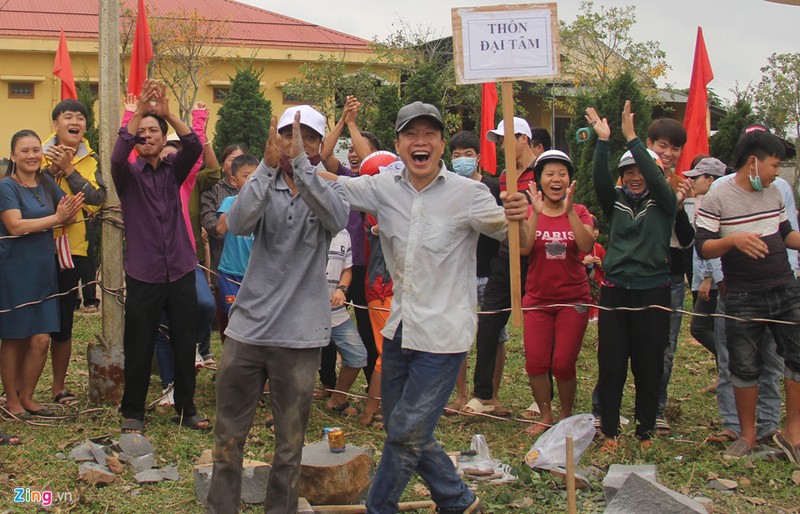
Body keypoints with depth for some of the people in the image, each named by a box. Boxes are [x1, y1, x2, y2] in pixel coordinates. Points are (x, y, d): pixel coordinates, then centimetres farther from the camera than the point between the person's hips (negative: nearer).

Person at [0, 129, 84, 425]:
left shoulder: (46, 183, 8)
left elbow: (67, 215, 7)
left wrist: (72, 211, -16)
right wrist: (56, 218, -18)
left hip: (43, 270, 5)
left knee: (41, 339, 4)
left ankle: (27, 397, 21)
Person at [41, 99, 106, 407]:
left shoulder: (90, 161, 4)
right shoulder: (41, 155, 2)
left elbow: (97, 199, -11)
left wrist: (68, 170, -16)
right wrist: (50, 169, -16)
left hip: (72, 249, 1)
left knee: (63, 322, 7)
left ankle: (59, 387, 19)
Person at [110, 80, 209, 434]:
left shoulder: (173, 170, 8)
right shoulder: (129, 173, 1)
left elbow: (194, 147, -10)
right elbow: (117, 156, -21)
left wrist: (167, 112, -22)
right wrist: (138, 111, -28)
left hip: (180, 272, 2)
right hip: (143, 275, -2)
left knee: (185, 344, 8)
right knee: (139, 348, 3)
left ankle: (186, 409, 22)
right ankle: (132, 413, 16)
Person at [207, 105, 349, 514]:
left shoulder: (328, 190, 3)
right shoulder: (264, 186, 4)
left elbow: (336, 218, -22)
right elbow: (238, 223, -18)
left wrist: (300, 162, -31)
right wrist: (268, 164, -29)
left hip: (299, 334, -1)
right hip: (247, 327, 1)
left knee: (290, 446, 9)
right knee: (228, 437, 10)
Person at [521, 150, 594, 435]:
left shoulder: (579, 212, 1)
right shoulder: (529, 212, 1)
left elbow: (587, 246, -18)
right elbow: (524, 249, -17)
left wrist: (569, 209, -26)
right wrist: (536, 212, -24)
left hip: (573, 299, -1)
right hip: (538, 298, 1)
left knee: (563, 365, -4)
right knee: (535, 363, -2)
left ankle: (567, 417, 18)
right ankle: (545, 416, 19)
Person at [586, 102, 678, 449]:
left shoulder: (663, 203, 3)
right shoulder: (615, 202, 9)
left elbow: (655, 177, -15)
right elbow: (599, 179, -9)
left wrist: (631, 137, -21)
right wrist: (602, 141, -20)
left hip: (652, 293, -2)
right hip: (615, 292, 2)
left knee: (649, 367, 4)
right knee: (610, 366, 1)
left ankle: (646, 432, 17)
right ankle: (609, 432, 9)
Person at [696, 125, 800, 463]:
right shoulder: (717, 200, -9)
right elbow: (703, 248, -14)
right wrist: (733, 239, -30)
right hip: (743, 299, -5)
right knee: (744, 367, 5)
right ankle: (747, 435, 21)